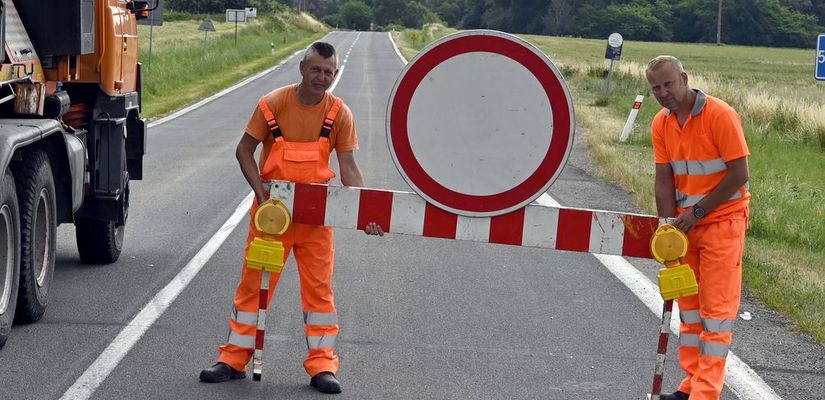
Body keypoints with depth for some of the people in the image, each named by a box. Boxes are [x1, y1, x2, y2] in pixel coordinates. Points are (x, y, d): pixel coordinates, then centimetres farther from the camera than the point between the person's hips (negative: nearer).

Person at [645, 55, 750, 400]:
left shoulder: (720, 115, -17)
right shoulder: (661, 124, 2)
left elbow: (739, 174, -17)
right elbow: (664, 180, 1)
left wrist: (698, 211, -16)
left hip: (723, 221, -6)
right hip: (687, 223, 6)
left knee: (716, 306, -5)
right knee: (689, 303, 9)